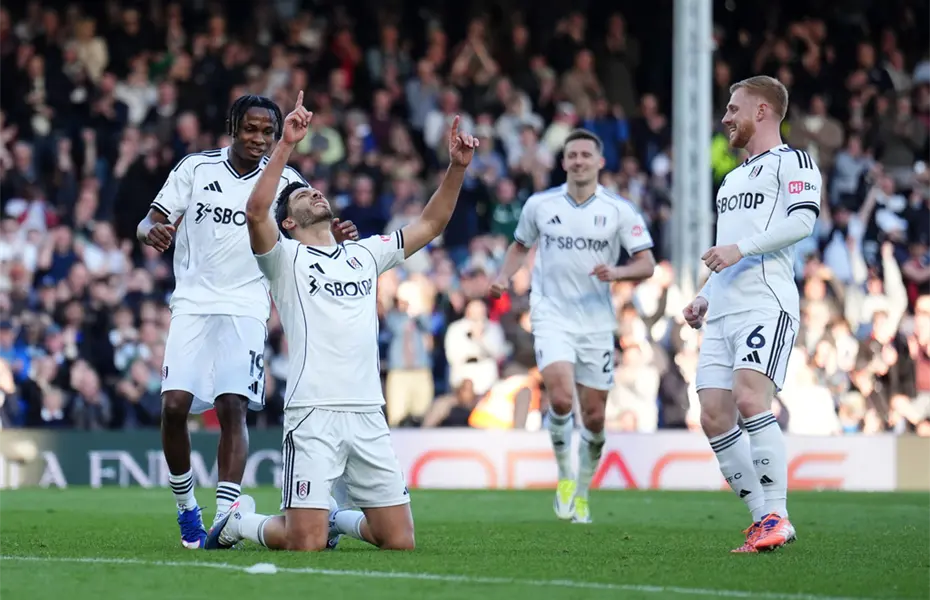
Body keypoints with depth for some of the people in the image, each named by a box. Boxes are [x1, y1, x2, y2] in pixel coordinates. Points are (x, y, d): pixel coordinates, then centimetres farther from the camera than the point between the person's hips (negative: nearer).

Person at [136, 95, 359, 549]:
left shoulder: (283, 182, 2)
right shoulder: (195, 168, 3)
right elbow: (151, 222, 3)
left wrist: (339, 235, -31)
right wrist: (152, 231, -22)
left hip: (246, 310, -1)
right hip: (193, 303, 1)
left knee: (232, 408, -14)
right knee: (174, 405, -10)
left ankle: (224, 518, -14)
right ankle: (185, 505, 10)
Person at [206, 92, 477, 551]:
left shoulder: (365, 254, 20)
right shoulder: (286, 257, 3)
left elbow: (430, 224, 24)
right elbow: (256, 211, -16)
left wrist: (456, 168, 11)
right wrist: (286, 145, -21)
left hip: (369, 415, 5)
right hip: (313, 414, -5)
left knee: (399, 541, 1)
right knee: (306, 544, -13)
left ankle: (332, 517, 29)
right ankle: (239, 520, 17)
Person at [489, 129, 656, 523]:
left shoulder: (619, 210, -1)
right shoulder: (539, 205, 3)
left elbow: (646, 265, -2)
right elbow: (520, 244, 20)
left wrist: (617, 272, -22)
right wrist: (504, 276, 2)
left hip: (596, 323, 1)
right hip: (551, 317, -1)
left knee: (594, 416, 3)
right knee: (561, 397, -23)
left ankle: (582, 493, 24)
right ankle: (564, 474, 0)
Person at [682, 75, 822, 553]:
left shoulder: (791, 161, 2)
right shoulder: (732, 178, 29)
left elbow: (802, 222, -14)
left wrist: (741, 248, -19)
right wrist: (704, 297, 21)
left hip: (766, 303, -9)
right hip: (723, 313, 9)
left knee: (749, 398, -24)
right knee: (713, 417, -3)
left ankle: (776, 516, -21)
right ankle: (764, 519, 1)